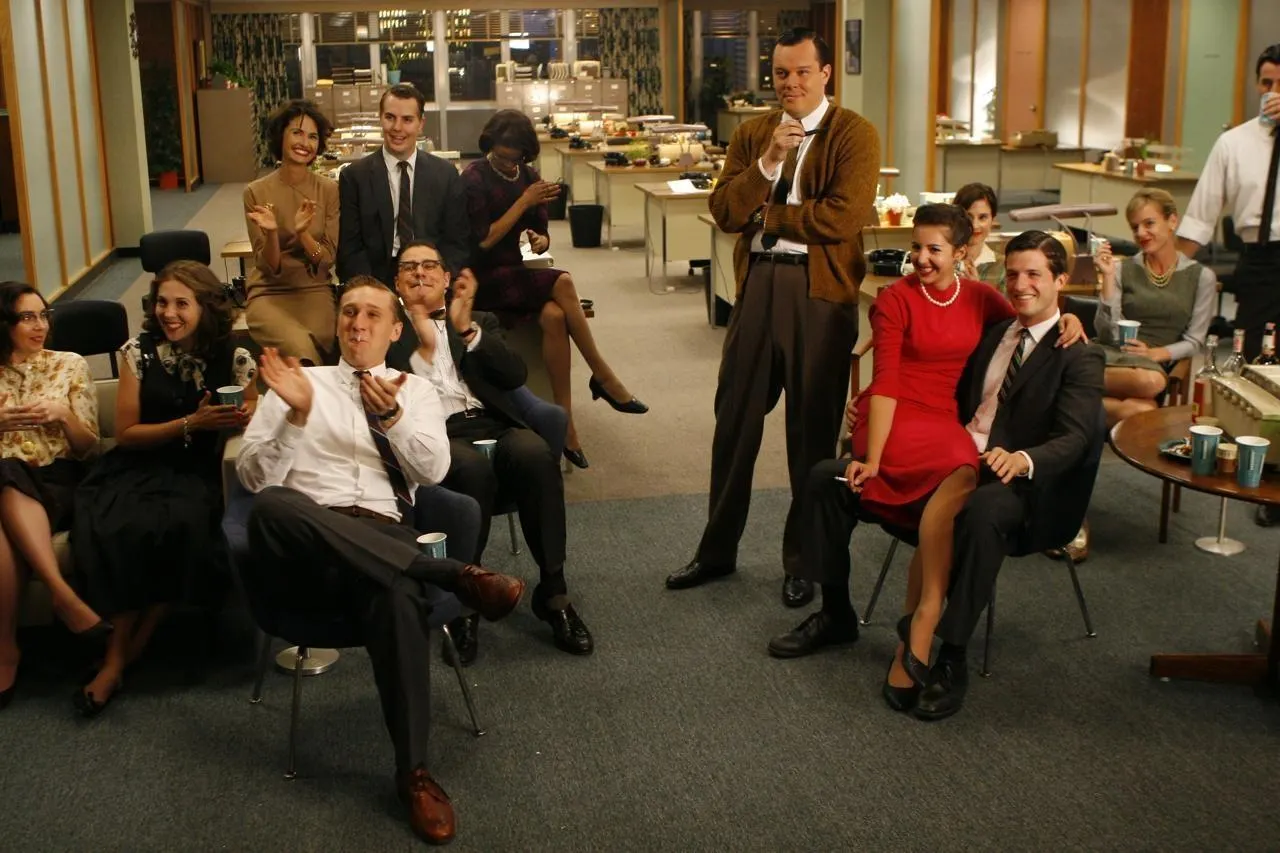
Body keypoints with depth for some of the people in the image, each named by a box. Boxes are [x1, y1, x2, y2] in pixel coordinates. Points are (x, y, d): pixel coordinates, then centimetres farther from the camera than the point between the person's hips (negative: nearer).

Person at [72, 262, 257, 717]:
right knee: (116, 530, -33)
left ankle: (119, 656, -17)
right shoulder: (140, 351, 3)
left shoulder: (235, 360, 1)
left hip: (197, 473, -1)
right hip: (138, 467, 1)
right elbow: (126, 434, 1)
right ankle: (127, 644, -15)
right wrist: (191, 424, -13)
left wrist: (240, 420, -11)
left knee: (175, 526, -34)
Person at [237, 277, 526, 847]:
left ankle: (413, 771, -31)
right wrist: (296, 414, -10)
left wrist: (392, 417, -16)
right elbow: (252, 476, 7)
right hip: (303, 542, 1)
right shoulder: (298, 382, 18)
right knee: (271, 506, -38)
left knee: (397, 595, -39)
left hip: (383, 537, 0)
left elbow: (433, 470, 3)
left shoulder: (414, 389, 20)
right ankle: (456, 576, -31)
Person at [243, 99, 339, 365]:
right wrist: (272, 233, -24)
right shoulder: (257, 192, -2)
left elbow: (327, 260, -1)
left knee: (317, 347, -29)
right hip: (269, 294, -1)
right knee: (300, 349, -30)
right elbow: (268, 267, -4)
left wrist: (302, 233, -20)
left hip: (314, 292, 1)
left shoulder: (329, 189, 1)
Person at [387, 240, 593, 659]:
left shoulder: (480, 322, 26)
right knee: (473, 468, -38)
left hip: (493, 427, 3)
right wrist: (422, 345, -6)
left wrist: (467, 329, -3)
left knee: (535, 454, -33)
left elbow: (515, 375, 7)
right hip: (436, 436, -2)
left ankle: (553, 592, -24)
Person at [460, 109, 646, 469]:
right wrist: (524, 201, -14)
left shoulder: (528, 176, 11)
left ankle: (565, 418, -27)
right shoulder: (474, 178, -6)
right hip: (487, 280, -5)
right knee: (562, 282, -31)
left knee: (554, 315, -31)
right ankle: (602, 377, -20)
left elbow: (542, 235, 15)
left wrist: (539, 241, -10)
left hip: (523, 273, 5)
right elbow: (483, 241, -12)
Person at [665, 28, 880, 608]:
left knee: (813, 431, 6)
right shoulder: (751, 134, 10)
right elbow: (723, 211, -1)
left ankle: (803, 563, 22)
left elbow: (843, 217, -18)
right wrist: (767, 163, -15)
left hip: (821, 292, -4)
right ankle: (717, 550, 25)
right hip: (758, 284, 4)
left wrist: (765, 214, -7)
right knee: (735, 420, 10)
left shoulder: (854, 134, -5)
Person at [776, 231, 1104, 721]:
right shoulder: (990, 334, 20)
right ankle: (836, 615, 8)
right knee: (827, 477, -4)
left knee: (982, 514, -44)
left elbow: (1074, 439, -14)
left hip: (1009, 478, -7)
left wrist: (1024, 459, -37)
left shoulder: (1079, 357, -1)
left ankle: (951, 660, -30)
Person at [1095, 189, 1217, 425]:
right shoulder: (1123, 270, 8)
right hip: (1115, 358, -1)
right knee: (1149, 382, -39)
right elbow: (1107, 334, 0)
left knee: (1143, 410, -37)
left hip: (1159, 365, 1)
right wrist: (1108, 277, -5)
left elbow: (1193, 342, 7)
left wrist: (1156, 354, -12)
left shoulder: (1201, 277, 10)